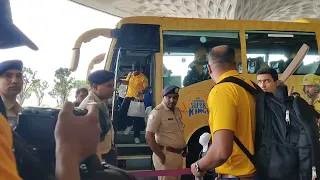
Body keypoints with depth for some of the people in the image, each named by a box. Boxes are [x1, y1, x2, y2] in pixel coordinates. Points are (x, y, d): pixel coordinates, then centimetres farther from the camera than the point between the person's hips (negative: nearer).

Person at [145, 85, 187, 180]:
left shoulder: (177, 111, 11)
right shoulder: (158, 112, -15)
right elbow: (149, 137, -20)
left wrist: (184, 147, 12)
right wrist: (161, 156, -20)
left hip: (178, 155, 8)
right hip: (166, 155, -8)